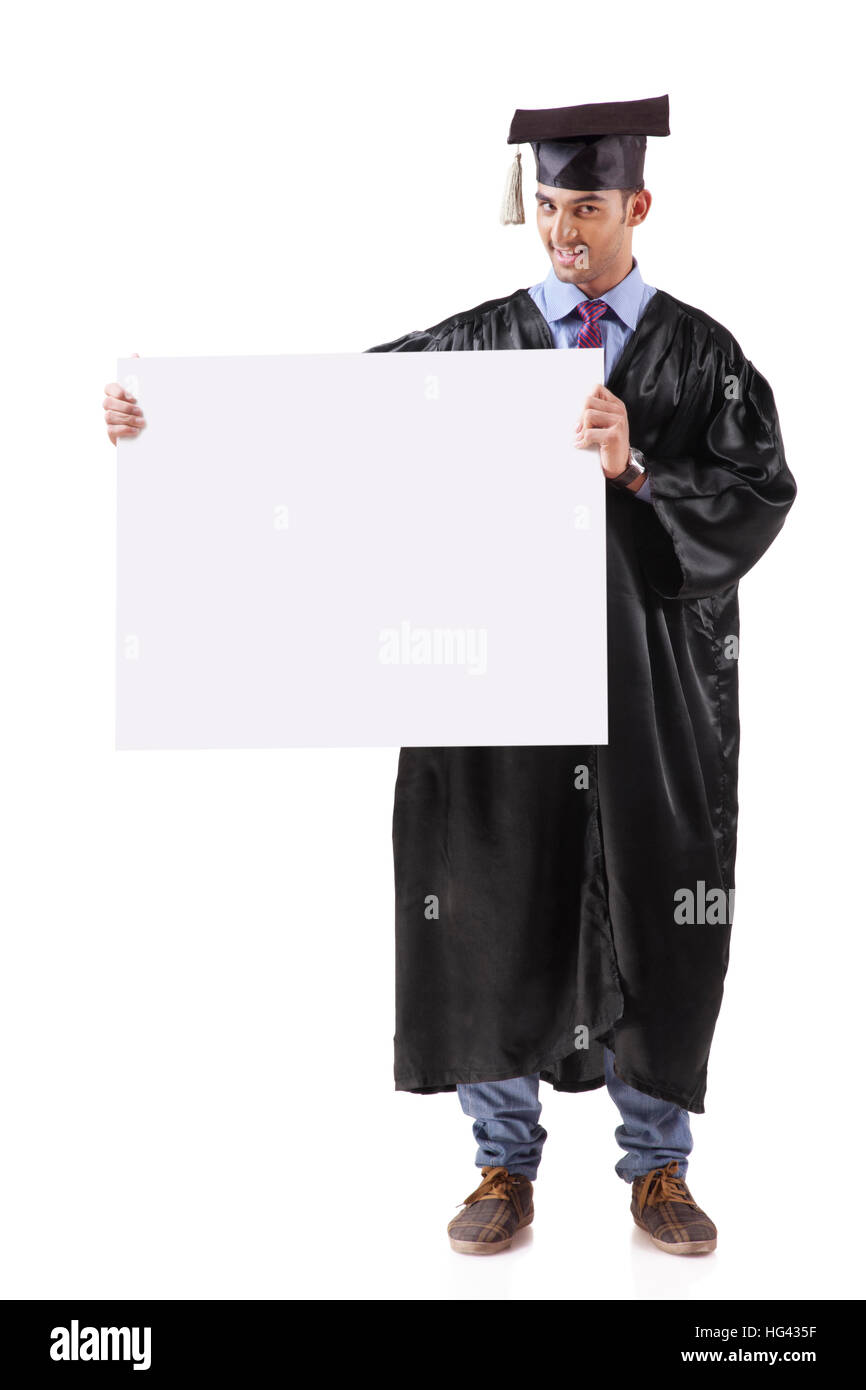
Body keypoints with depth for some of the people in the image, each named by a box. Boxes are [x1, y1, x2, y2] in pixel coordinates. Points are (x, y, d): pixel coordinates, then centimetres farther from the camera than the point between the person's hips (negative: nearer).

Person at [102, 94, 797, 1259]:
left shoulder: (704, 355, 5)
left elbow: (759, 500, -7)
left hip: (655, 690, 0)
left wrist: (636, 472, -23)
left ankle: (657, 1167, 24)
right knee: (497, 914, 5)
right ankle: (506, 1166, 21)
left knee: (652, 924, 7)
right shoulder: (477, 342, 6)